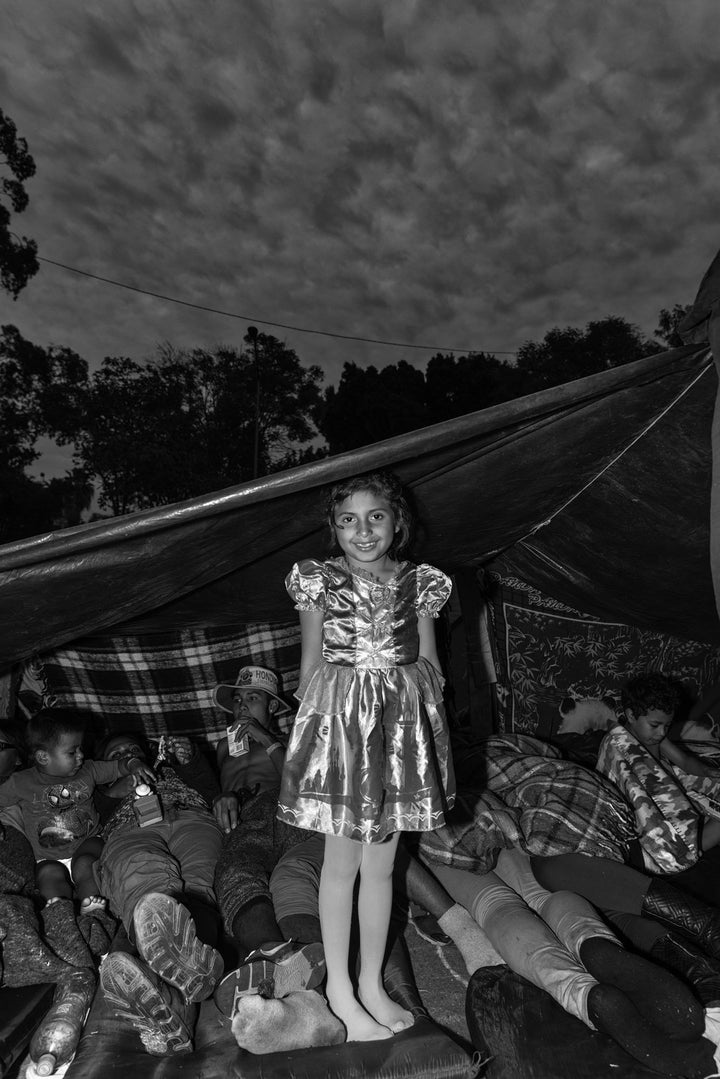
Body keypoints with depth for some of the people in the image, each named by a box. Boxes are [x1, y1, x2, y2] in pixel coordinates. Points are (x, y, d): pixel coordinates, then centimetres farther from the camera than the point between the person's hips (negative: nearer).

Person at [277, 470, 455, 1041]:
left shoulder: (419, 583, 3)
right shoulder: (320, 580, -2)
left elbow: (430, 664, 8)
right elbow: (310, 666, 2)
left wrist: (429, 730, 2)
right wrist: (311, 728, 1)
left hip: (402, 722, 3)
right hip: (340, 718, -2)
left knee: (381, 864, 14)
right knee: (343, 862, 9)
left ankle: (372, 983, 33)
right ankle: (340, 988, 29)